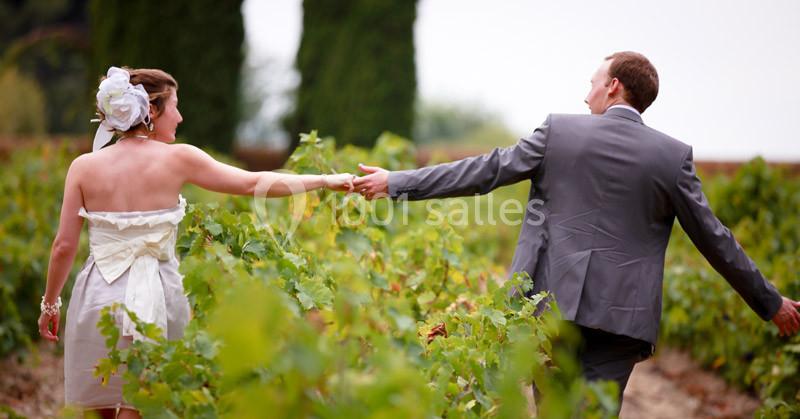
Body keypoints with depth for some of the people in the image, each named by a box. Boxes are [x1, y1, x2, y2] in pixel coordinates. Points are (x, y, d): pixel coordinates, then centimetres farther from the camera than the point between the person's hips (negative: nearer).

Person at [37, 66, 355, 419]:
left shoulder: (84, 167, -1)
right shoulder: (177, 158, -7)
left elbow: (64, 246, 1)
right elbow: (254, 183, -3)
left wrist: (50, 303, 15)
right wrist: (325, 181, 7)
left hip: (99, 297, 2)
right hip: (155, 297, -2)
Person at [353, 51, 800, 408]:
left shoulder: (560, 131, -1)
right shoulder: (674, 156, 1)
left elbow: (486, 170, 0)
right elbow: (712, 237, 5)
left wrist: (397, 182, 8)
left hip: (554, 300, 0)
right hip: (621, 313, 0)